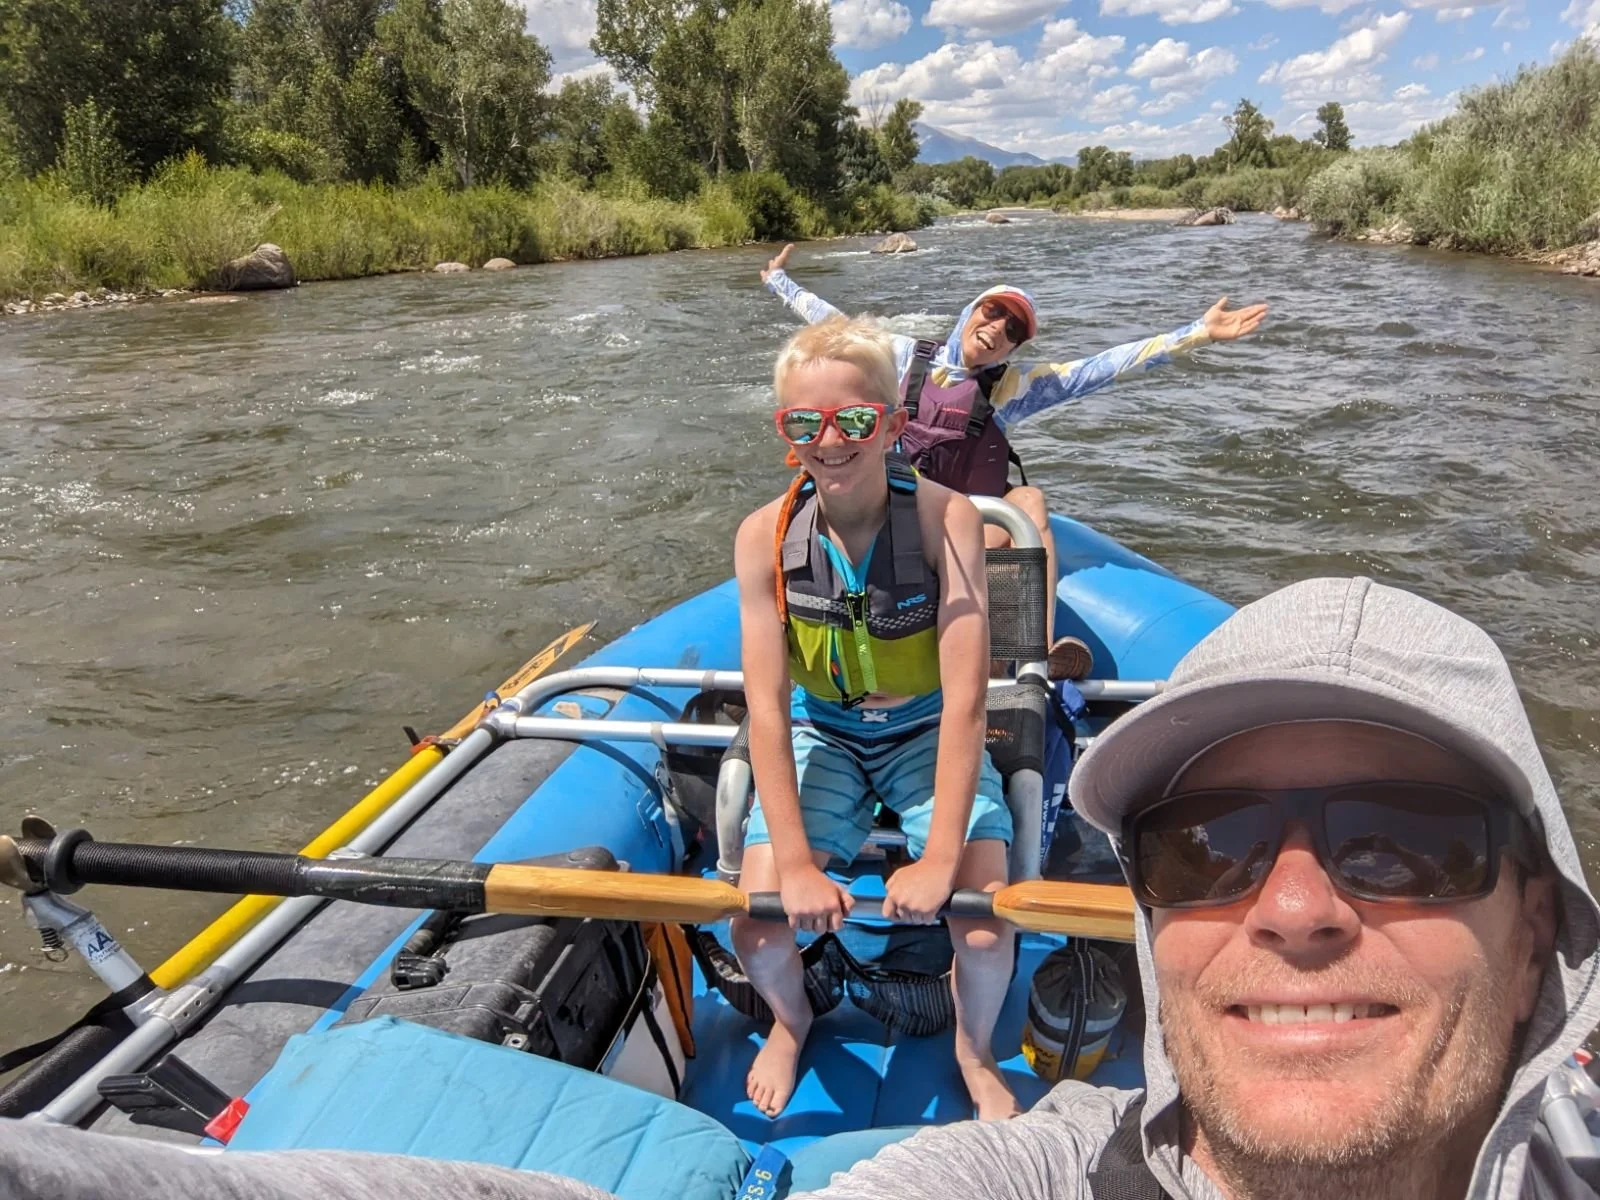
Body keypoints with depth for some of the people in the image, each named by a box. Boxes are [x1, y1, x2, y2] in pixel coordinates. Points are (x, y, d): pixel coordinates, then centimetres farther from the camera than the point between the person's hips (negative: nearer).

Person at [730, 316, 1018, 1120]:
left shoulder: (945, 519, -23)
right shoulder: (765, 536, -18)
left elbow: (964, 699, -26)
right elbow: (766, 706, -20)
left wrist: (940, 857, -31)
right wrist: (795, 864, -26)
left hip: (929, 733, -1)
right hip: (822, 734, 2)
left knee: (984, 933, -18)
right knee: (759, 935, -13)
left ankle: (974, 1050, 19)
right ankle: (792, 1021, 26)